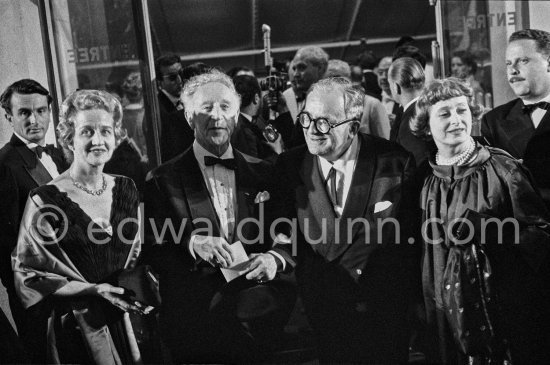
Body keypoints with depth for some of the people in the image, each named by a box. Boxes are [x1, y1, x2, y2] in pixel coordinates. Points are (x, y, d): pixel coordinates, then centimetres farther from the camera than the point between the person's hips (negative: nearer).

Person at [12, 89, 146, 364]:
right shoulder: (44, 201, -12)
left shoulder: (125, 189, 4)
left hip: (127, 318, 5)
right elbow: (28, 275, -11)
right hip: (76, 326, -4)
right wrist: (92, 290, -18)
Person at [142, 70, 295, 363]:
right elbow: (150, 251, 2)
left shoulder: (262, 173, 15)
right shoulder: (163, 180, 8)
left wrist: (275, 259, -9)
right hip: (195, 313, -3)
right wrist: (192, 243, -16)